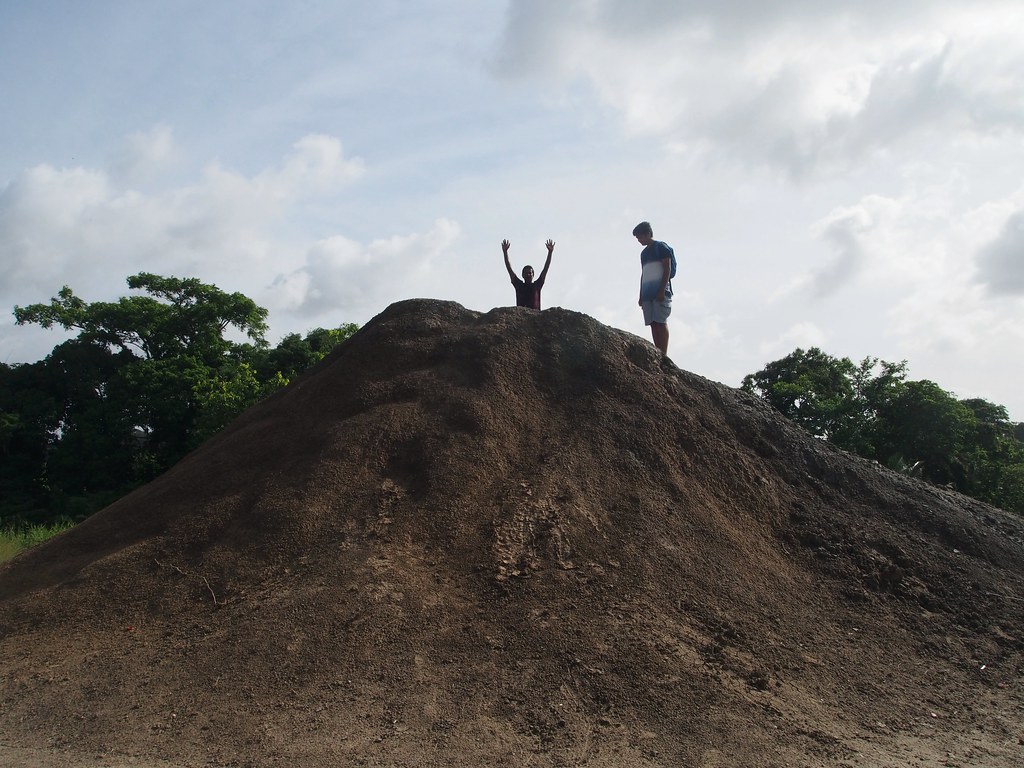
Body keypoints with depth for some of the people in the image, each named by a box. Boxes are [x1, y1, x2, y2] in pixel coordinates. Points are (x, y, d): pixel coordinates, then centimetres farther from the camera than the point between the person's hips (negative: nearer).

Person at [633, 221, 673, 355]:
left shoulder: (661, 247, 1)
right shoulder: (644, 253, 23)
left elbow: (667, 269, -7)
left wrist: (662, 290, -15)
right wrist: (641, 296, 17)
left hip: (660, 292, -7)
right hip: (648, 294, 7)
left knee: (661, 322, -13)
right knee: (653, 324, 1)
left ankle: (664, 355, -16)